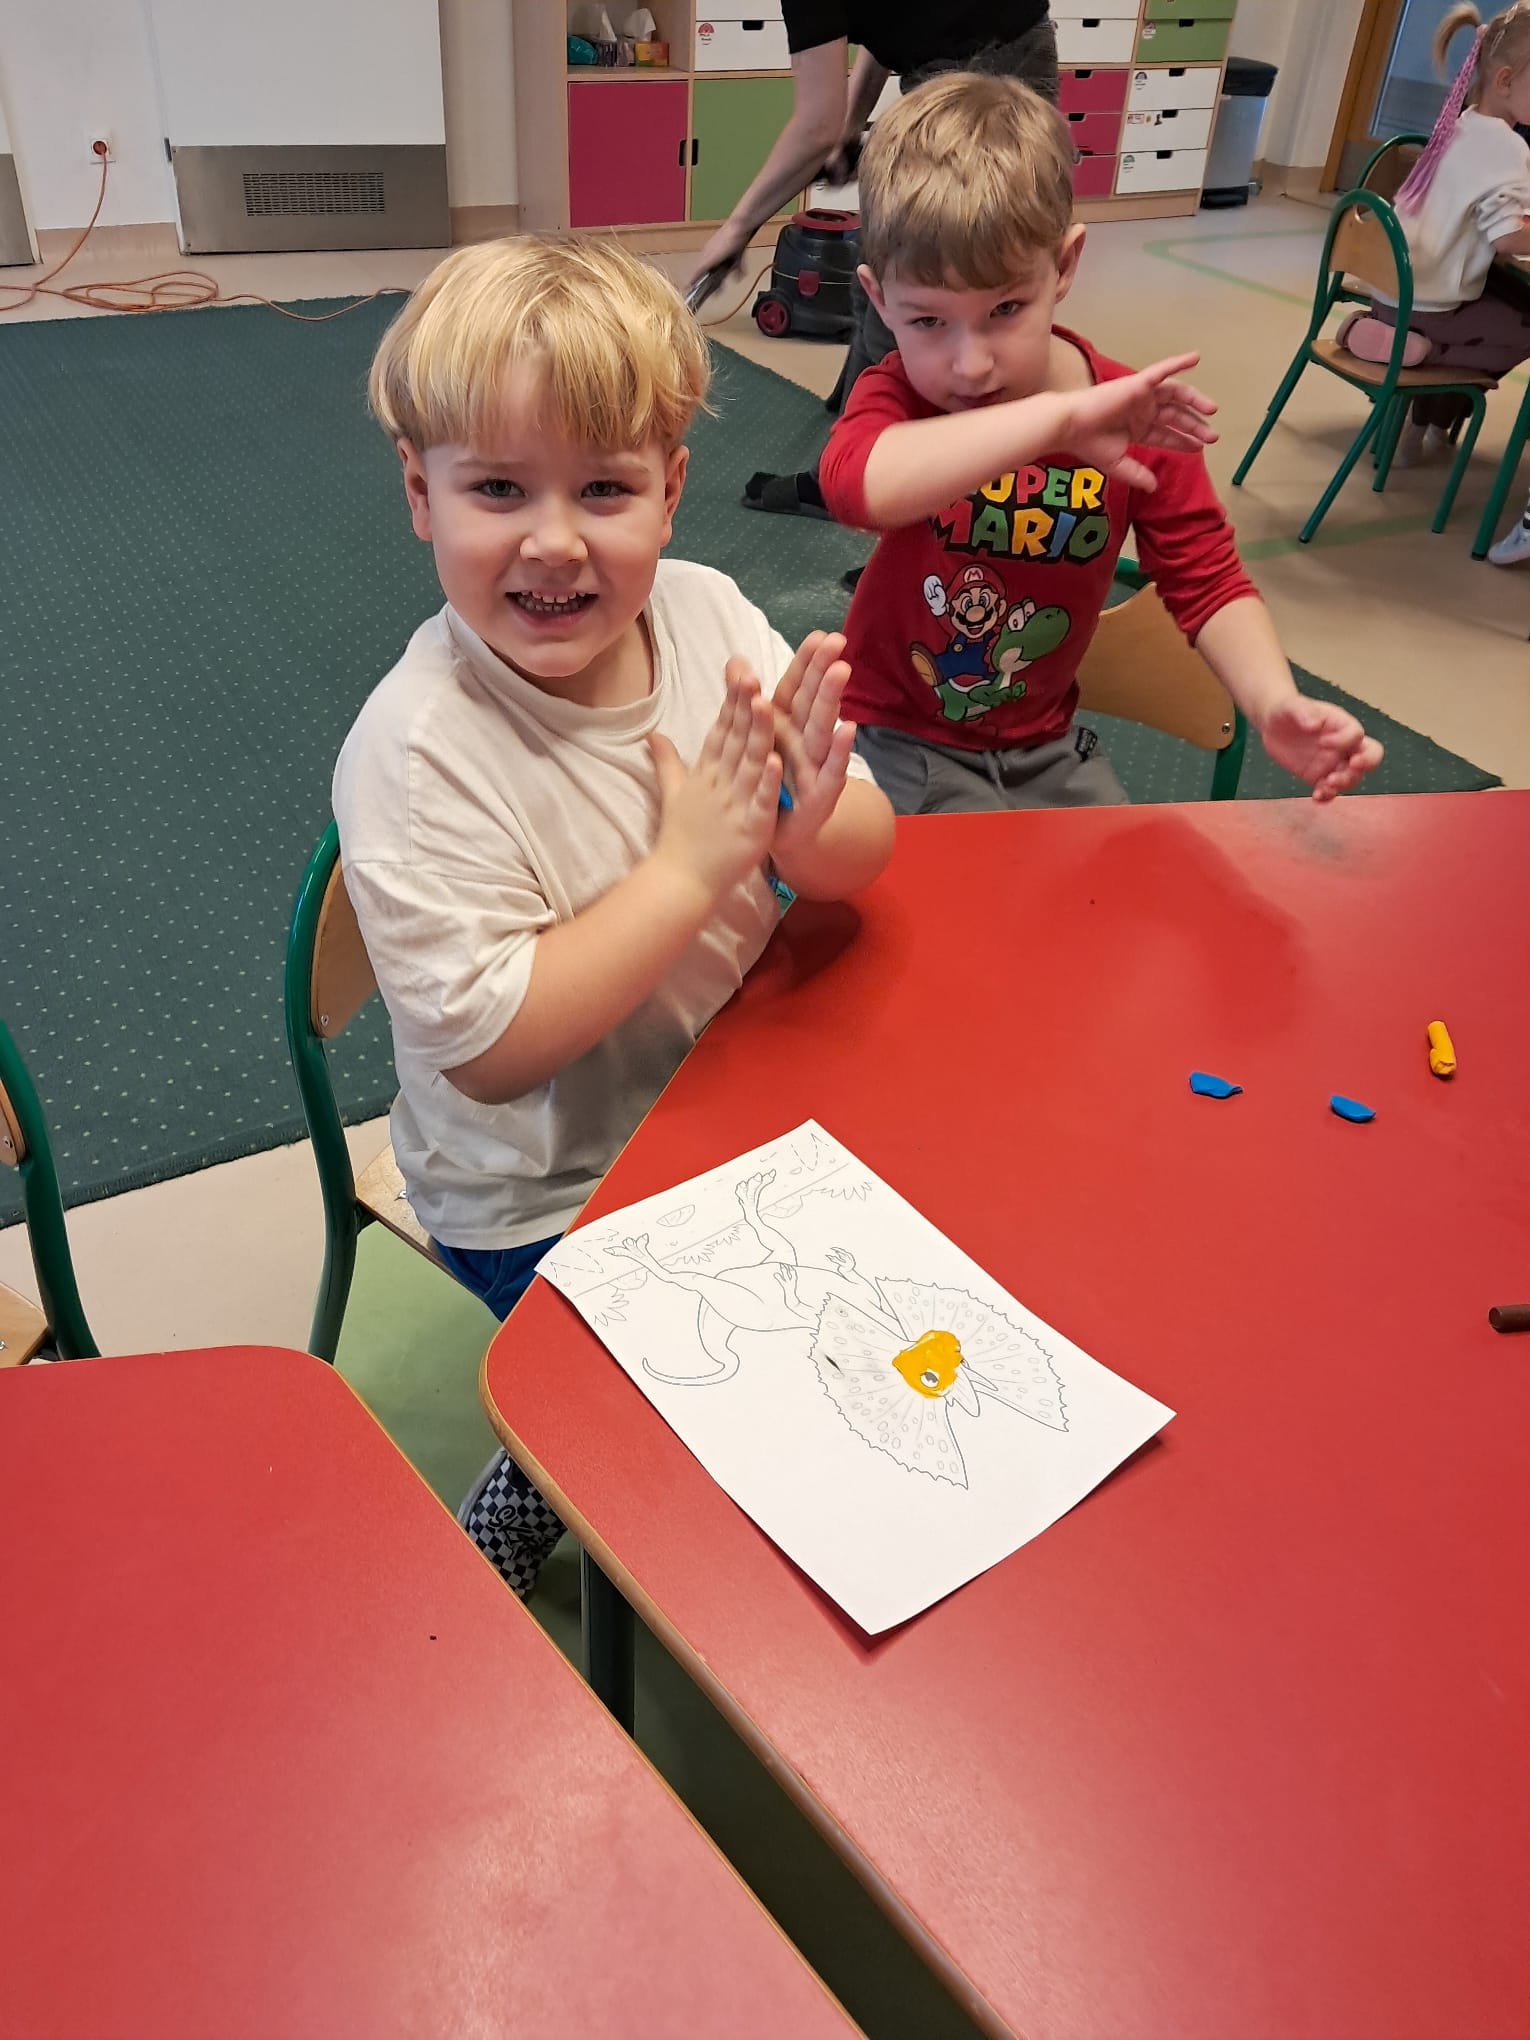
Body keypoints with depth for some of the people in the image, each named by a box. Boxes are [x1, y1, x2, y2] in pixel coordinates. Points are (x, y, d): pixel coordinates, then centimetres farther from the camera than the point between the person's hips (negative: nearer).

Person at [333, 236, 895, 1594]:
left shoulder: (709, 616, -9)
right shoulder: (415, 753, -24)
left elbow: (866, 859, -7)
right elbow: (488, 1046, -26)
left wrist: (810, 820, -31)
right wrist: (689, 867, -30)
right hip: (547, 1199, -5)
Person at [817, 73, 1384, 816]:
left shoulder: (1139, 421, -11)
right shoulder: (900, 399, -17)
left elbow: (1208, 582, -4)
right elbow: (855, 483, -43)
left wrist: (1274, 704, -23)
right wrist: (1060, 418, -47)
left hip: (1042, 744, 4)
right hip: (897, 734, -3)